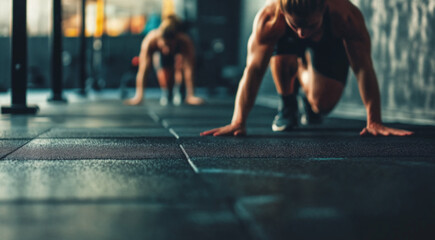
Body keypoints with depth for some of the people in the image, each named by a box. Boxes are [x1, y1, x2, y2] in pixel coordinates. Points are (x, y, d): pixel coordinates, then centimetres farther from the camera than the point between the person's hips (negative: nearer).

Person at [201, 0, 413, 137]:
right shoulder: (269, 17, -44)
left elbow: (363, 69, -40)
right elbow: (253, 70, -43)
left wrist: (374, 122, -43)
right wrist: (238, 122, -49)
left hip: (330, 43, 0)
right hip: (286, 40, 0)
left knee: (322, 104, -10)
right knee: (281, 60, -34)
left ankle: (304, 74, 26)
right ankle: (287, 105, -2)